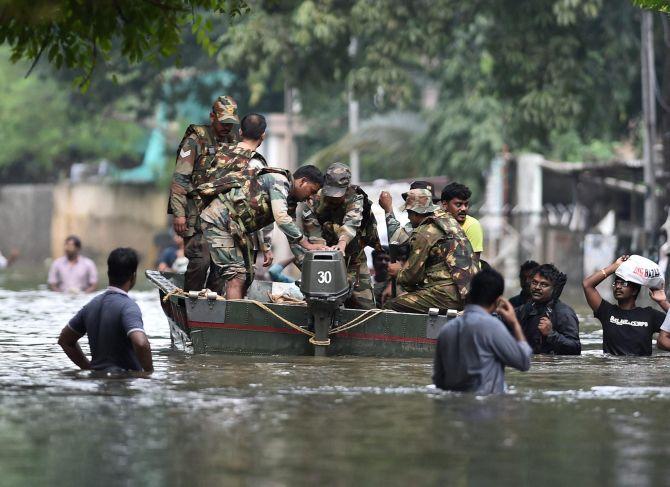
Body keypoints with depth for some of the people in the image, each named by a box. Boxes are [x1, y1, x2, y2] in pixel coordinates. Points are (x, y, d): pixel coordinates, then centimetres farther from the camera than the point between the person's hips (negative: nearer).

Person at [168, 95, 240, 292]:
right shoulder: (195, 141, -7)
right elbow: (179, 179, -11)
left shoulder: (232, 143, 13)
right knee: (200, 259, -15)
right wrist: (178, 213, -17)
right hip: (196, 213, -6)